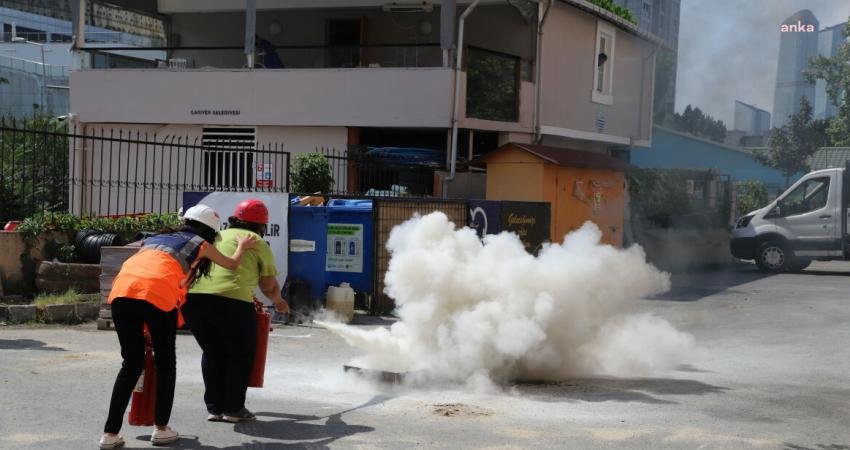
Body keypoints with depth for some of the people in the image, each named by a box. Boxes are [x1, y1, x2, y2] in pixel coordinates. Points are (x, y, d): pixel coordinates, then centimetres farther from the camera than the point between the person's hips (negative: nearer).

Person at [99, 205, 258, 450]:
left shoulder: (157, 237, 35)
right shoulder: (201, 244, 22)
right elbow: (233, 264, 38)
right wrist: (242, 245, 61)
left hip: (121, 290, 5)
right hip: (158, 294, -4)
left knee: (131, 364, 15)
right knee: (166, 363, 15)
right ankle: (161, 429, 17)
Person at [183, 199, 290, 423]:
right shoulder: (258, 244, 14)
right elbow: (269, 286, 16)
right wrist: (278, 302, 39)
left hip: (192, 296, 5)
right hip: (231, 299, -5)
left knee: (211, 352, 21)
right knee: (241, 354, 13)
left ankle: (214, 408, 23)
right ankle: (233, 408, 15)